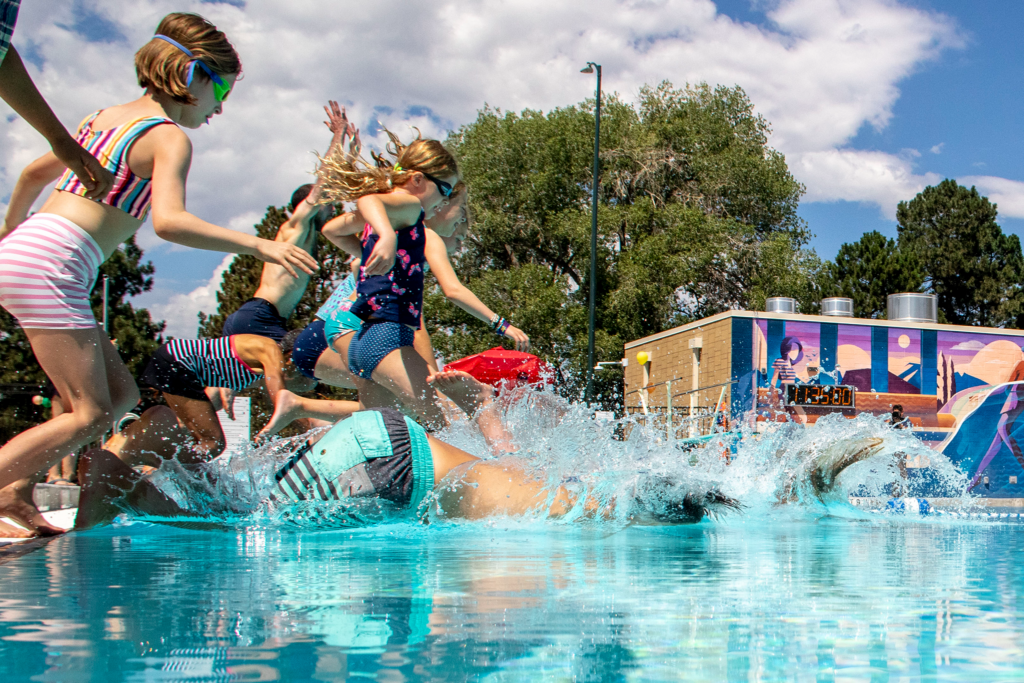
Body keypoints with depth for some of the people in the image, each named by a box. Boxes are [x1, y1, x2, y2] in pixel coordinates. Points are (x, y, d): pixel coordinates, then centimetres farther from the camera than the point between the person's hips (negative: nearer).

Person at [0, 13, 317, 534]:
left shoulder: (106, 117, 21)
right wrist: (256, 245, -21)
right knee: (91, 415, -9)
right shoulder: (170, 138, -6)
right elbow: (168, 220, -23)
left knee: (122, 393, 11)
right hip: (51, 264, -9)